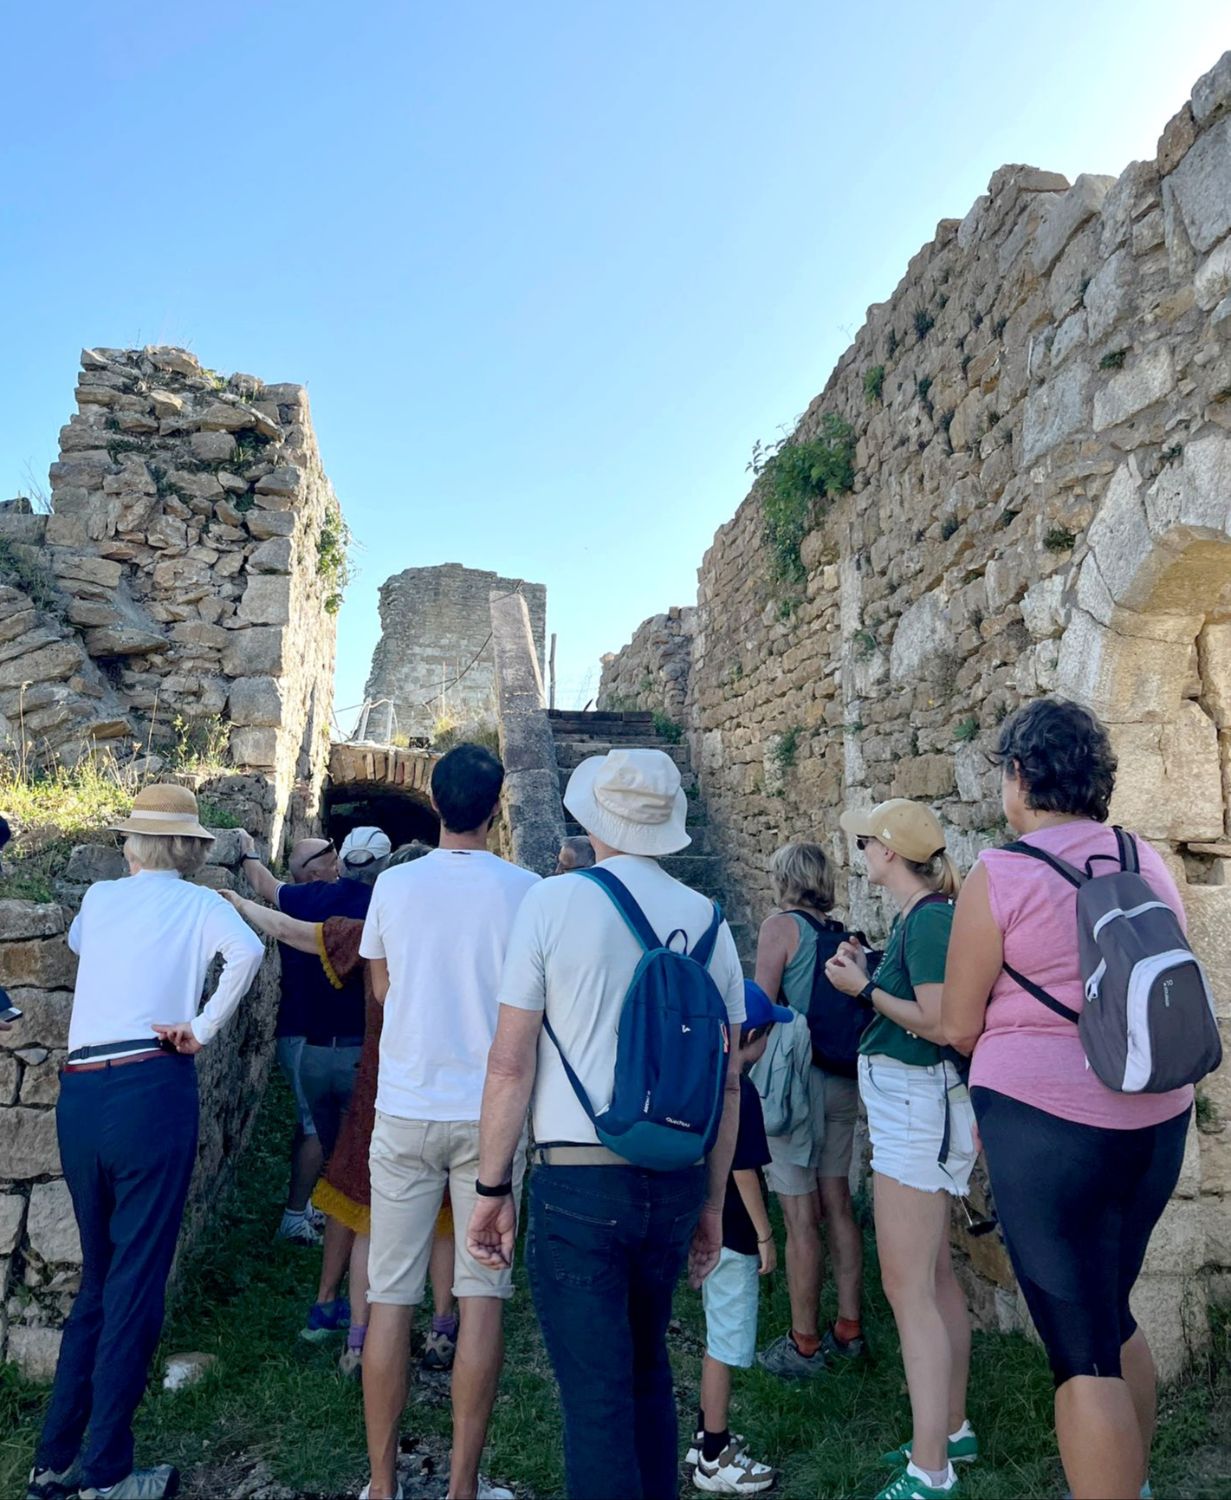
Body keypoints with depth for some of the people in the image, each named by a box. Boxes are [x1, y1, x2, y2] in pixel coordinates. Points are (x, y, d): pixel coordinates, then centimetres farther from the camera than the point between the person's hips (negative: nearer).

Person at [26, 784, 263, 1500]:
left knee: (98, 1276, 19)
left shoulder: (99, 898, 14)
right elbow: (248, 950, -20)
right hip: (151, 1088, -5)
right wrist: (204, 1029, -10)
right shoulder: (198, 903, 2)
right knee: (136, 1281, 4)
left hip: (78, 1094, 6)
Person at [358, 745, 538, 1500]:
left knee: (391, 1297, 11)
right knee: (483, 1297, 9)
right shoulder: (525, 890, -7)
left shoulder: (395, 885, -2)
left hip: (406, 1109, 2)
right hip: (490, 1111, -1)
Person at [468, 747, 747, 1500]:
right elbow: (728, 1082, 7)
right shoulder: (709, 920, 3)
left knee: (596, 1394, 8)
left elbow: (511, 1063, -9)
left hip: (578, 1181, -4)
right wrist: (713, 1202, 17)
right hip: (676, 1184, 5)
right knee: (647, 1368, 25)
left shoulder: (554, 902, -8)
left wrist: (493, 1189, 1)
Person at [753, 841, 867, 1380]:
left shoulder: (781, 926, -9)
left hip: (795, 1077, -7)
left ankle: (804, 1344, 11)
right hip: (843, 1080, 7)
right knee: (838, 1204, 16)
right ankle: (849, 1329, 26)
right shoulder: (842, 934, 8)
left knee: (801, 1217, 1)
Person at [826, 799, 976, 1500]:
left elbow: (940, 1023, -24)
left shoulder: (928, 918, -18)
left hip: (919, 1106, -10)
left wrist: (863, 988, -15)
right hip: (917, 1106, 10)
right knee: (935, 1274, 19)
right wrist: (870, 973, 6)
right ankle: (952, 1430, 34)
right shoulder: (923, 915, 11)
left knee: (908, 1286, -4)